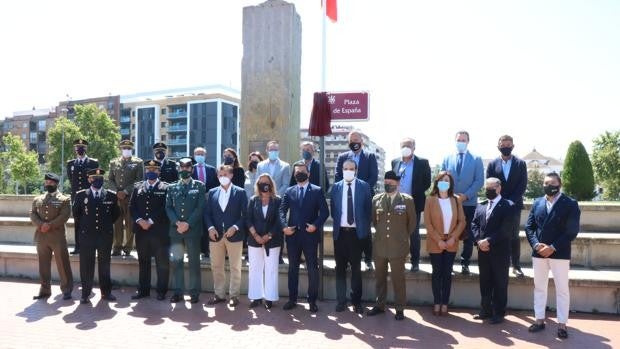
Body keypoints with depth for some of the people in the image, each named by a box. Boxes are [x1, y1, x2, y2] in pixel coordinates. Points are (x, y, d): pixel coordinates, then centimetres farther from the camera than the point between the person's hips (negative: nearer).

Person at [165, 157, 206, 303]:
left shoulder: (199, 186, 5)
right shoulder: (172, 187, 12)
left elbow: (200, 207, -4)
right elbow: (168, 208, 7)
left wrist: (188, 224, -12)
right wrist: (177, 222, -9)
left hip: (193, 230, -2)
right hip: (175, 229, 3)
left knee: (194, 262, 2)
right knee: (175, 261, 4)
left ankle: (194, 292, 9)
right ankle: (178, 291, 13)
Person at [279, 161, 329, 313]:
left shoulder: (317, 191, 3)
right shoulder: (289, 191, 10)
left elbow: (324, 211, -2)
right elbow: (282, 210, 5)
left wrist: (316, 225, -15)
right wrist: (284, 226, -10)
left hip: (310, 234, -2)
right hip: (293, 234, 3)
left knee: (312, 268, 2)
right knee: (292, 268, 10)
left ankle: (312, 300, 14)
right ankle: (292, 299, 21)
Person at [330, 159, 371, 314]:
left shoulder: (364, 186, 0)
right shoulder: (336, 187, 5)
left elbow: (368, 209, 2)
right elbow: (333, 209, 9)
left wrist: (365, 229, -2)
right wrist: (337, 223, 2)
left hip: (356, 232, -1)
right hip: (340, 232, 2)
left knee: (356, 268, 7)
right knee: (340, 267, 7)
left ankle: (357, 301, 17)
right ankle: (341, 300, 17)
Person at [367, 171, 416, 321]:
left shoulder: (407, 200, -5)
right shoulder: (376, 199, 3)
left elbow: (412, 222, 5)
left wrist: (403, 237, 10)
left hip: (398, 247, -3)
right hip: (379, 246, 3)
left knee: (398, 278, 5)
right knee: (379, 277, 13)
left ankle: (400, 309, 17)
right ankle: (379, 305, 27)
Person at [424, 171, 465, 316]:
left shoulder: (456, 200, 4)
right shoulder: (430, 200, -3)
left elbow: (462, 221, 2)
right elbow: (427, 222, -7)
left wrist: (453, 238, -10)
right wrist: (438, 240, -13)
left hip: (451, 243, 2)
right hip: (435, 243, -2)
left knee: (447, 273, 6)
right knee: (437, 273, 6)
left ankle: (445, 304, 14)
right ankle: (437, 303, 15)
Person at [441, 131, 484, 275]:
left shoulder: (476, 159, 5)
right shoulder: (447, 159, 11)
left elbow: (479, 181, -2)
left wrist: (466, 196, -13)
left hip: (469, 203, -1)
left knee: (468, 235, 4)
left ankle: (465, 263, 13)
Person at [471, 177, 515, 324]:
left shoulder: (508, 206, -5)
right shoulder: (480, 206, 15)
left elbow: (505, 229, -14)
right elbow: (474, 224, 7)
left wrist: (489, 241, -19)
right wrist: (479, 240, -9)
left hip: (500, 251, -5)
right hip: (483, 251, 5)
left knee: (500, 283, 4)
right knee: (485, 283, 12)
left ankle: (499, 313, 14)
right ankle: (486, 310, 23)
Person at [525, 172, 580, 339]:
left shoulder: (570, 204, -4)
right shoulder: (537, 203, 8)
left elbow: (572, 231, -10)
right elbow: (529, 227, 7)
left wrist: (553, 247, -16)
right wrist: (536, 244, -10)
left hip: (559, 253, -4)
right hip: (538, 253, 4)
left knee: (562, 289, 4)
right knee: (539, 287, 11)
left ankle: (562, 324, 13)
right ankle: (539, 320, 21)